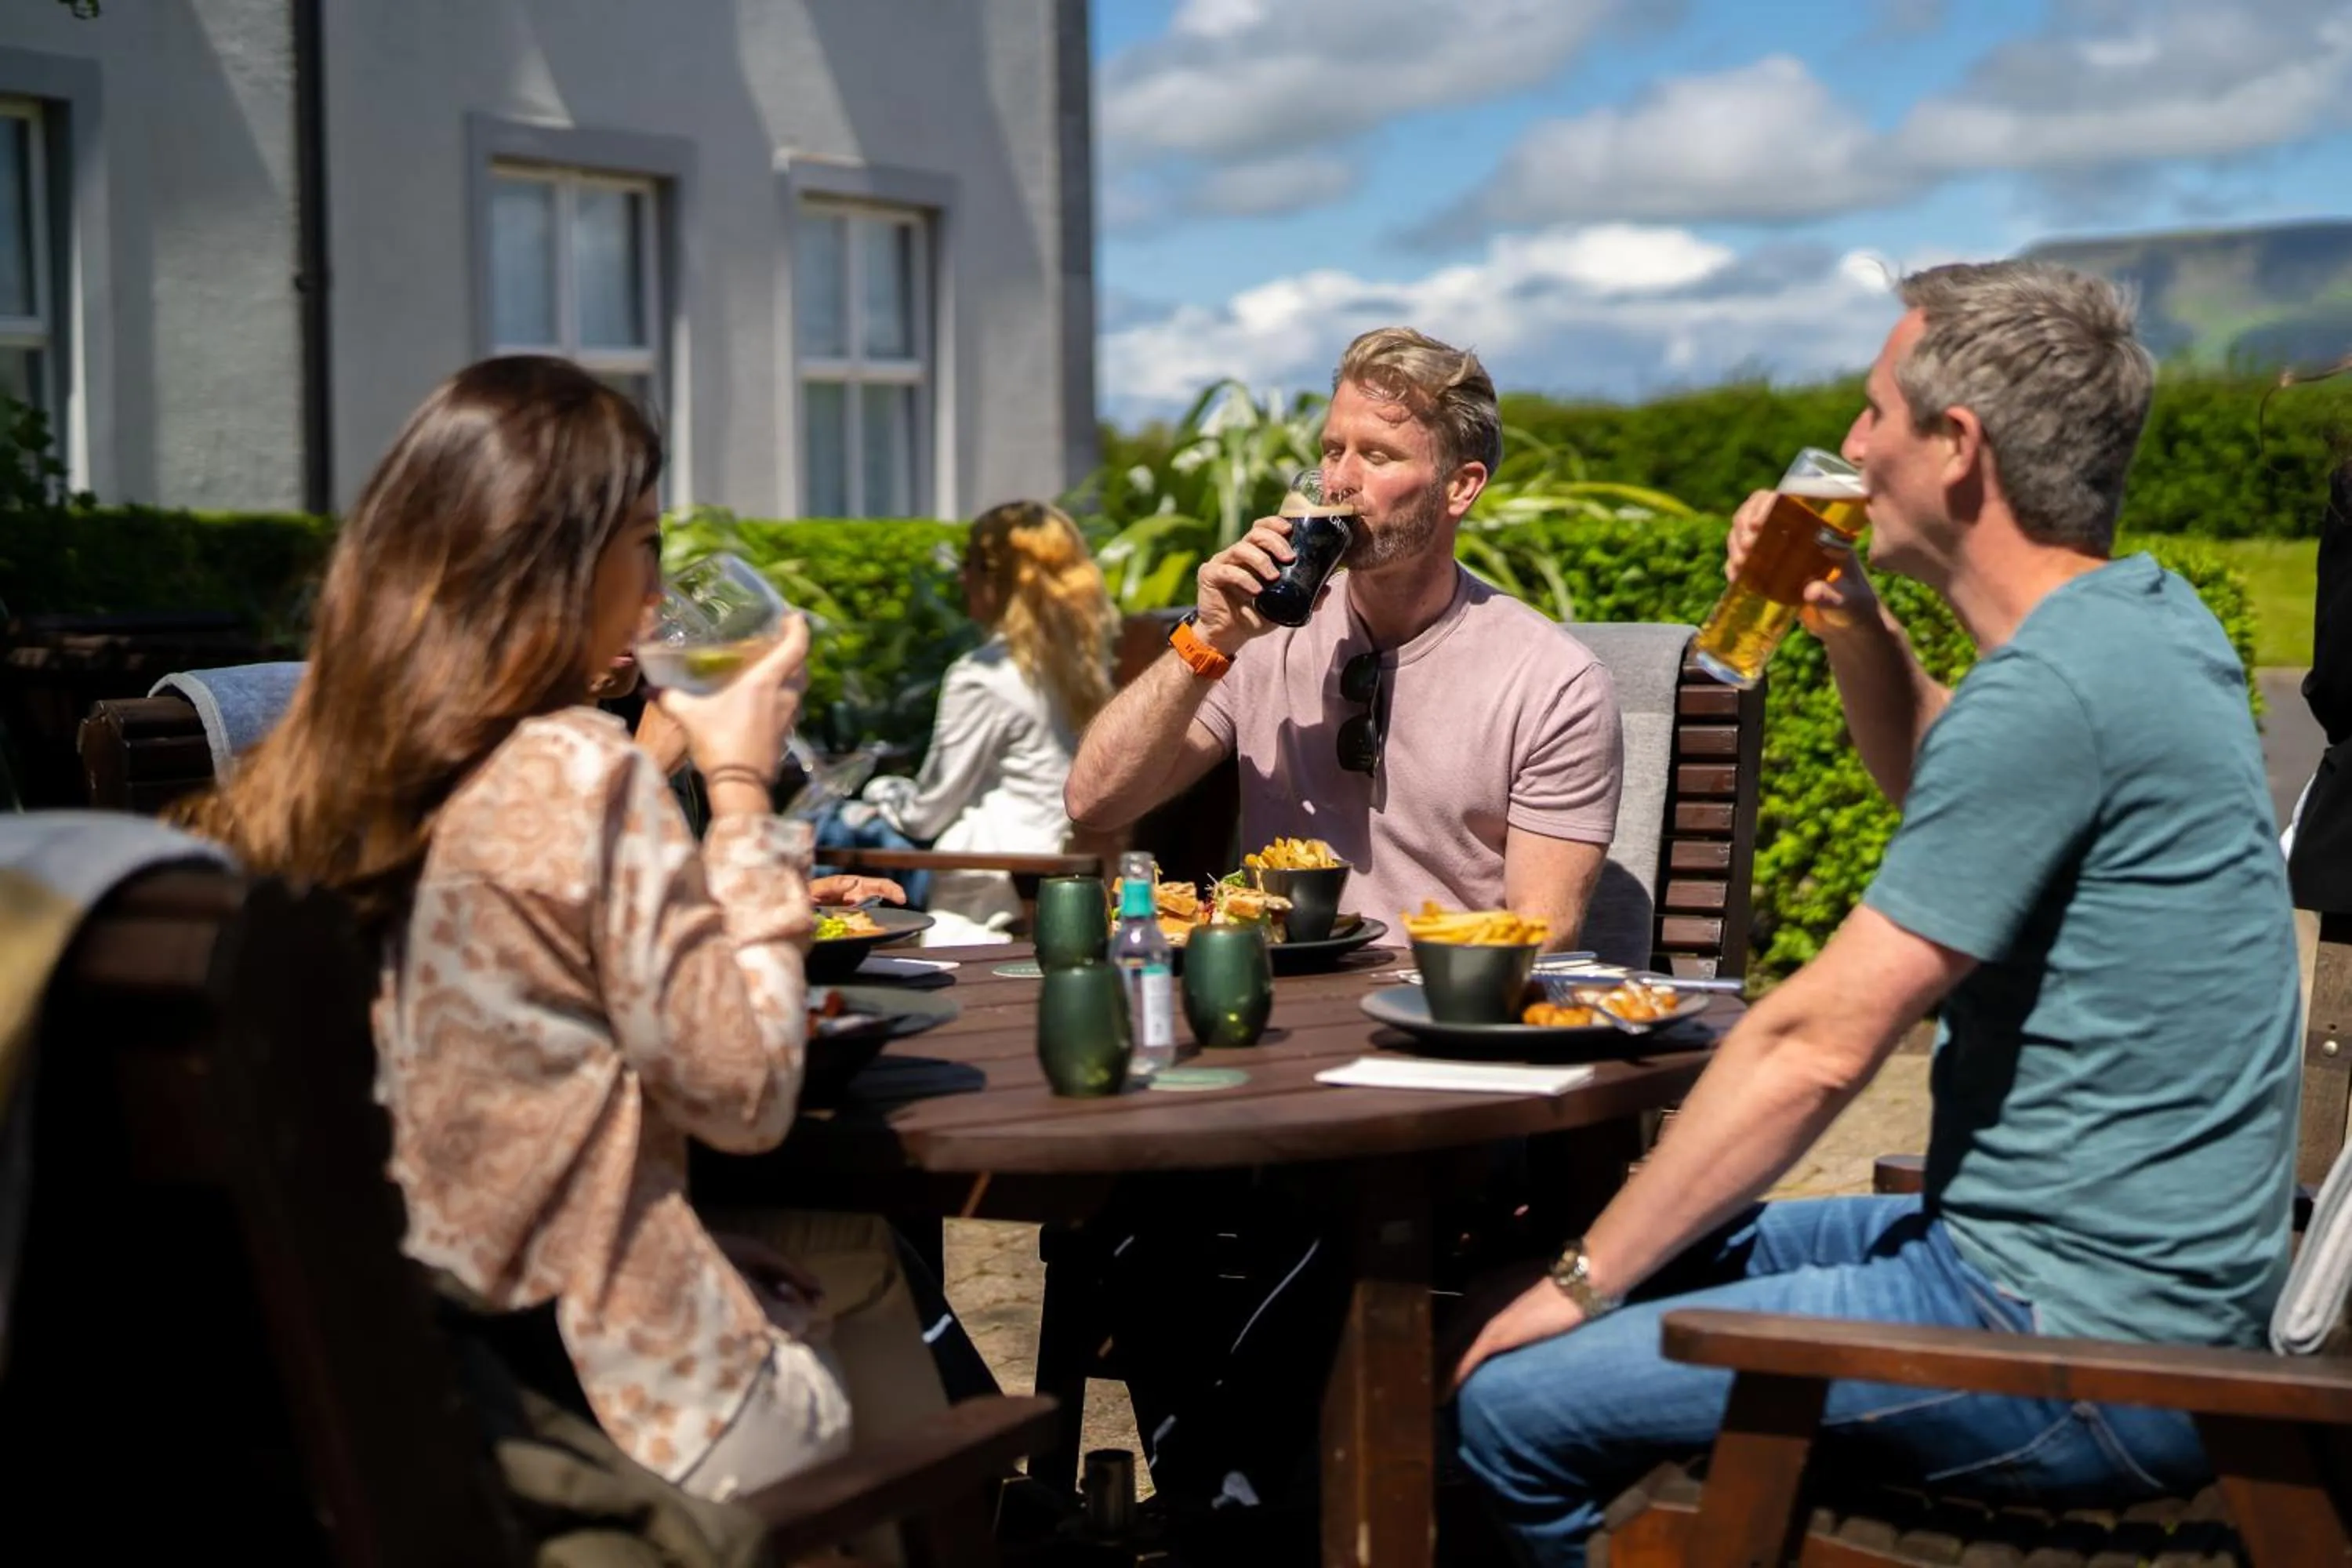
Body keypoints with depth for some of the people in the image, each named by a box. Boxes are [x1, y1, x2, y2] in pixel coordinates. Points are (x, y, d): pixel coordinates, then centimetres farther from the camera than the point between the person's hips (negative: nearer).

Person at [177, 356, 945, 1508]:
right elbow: (746, 1091, -12)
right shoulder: (576, 778, -20)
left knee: (855, 1250, 26)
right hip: (609, 1403, -7)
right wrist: (741, 790, -5)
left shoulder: (303, 778, 1)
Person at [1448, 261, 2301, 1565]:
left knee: (1513, 1404, -13)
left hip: (2077, 1341, -10)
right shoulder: (2151, 615, 8)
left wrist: (1582, 1280, -11)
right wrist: (1853, 627, 10)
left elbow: (1816, 1046, -20)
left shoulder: (2051, 689, -22)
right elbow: (1939, 791, 29)